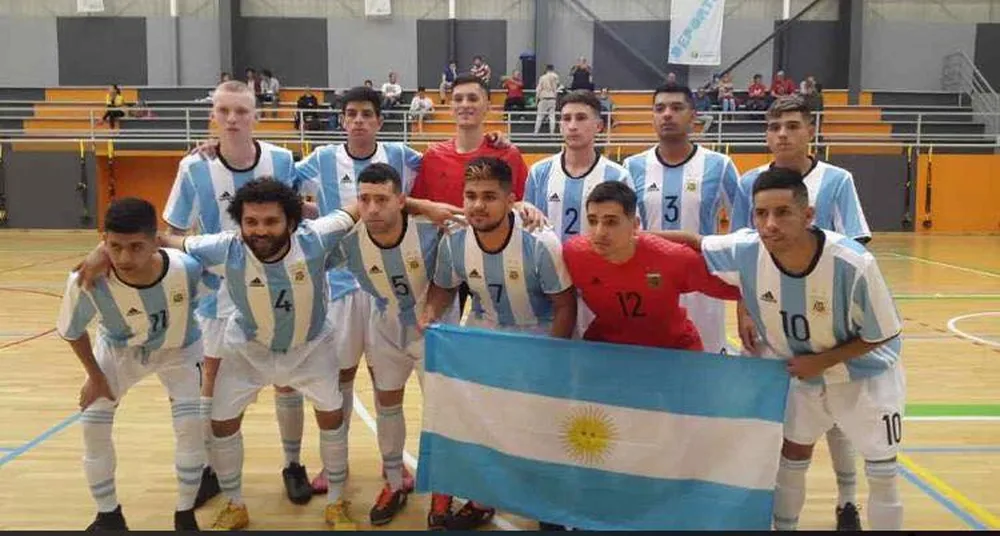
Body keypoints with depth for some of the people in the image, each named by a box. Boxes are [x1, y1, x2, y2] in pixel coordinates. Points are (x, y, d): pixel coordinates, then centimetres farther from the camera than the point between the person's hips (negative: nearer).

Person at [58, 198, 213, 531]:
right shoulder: (87, 282, -38)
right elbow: (71, 332, -14)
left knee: (191, 426, -11)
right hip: (118, 350, 1)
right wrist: (95, 376, -5)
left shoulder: (188, 269, -40)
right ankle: (108, 514, 24)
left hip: (178, 349, -1)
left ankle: (185, 514, 12)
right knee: (93, 426, -1)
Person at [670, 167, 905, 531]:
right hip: (802, 372, 3)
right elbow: (695, 243, -8)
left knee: (882, 475, 6)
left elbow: (881, 335, -20)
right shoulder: (744, 251, -28)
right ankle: (784, 527, 38)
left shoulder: (854, 265, -36)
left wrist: (821, 361, -22)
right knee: (793, 456, 18)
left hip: (866, 373, -3)